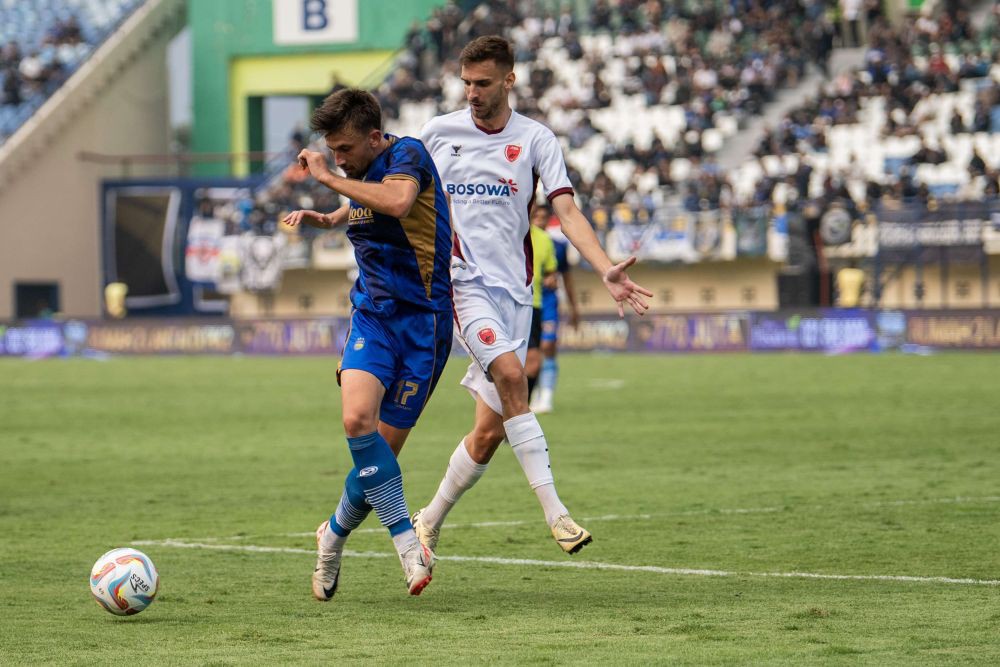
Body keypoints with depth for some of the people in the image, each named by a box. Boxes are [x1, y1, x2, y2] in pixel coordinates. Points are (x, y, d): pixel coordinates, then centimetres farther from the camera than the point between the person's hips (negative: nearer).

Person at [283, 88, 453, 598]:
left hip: (423, 318, -5)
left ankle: (335, 534, 24)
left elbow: (398, 201, -37)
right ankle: (407, 542, -16)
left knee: (384, 447, -3)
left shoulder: (407, 154, -13)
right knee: (358, 418, -22)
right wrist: (319, 219, 15)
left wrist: (328, 179, -27)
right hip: (371, 313, 5)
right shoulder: (357, 177, 9)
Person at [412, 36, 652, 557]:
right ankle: (555, 513, -30)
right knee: (510, 375, -27)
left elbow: (566, 211, -5)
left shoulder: (536, 140, 4)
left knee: (490, 430, -1)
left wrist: (606, 270, -18)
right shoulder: (437, 133, 5)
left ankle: (431, 520, 20)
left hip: (513, 289, 2)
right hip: (461, 279, -2)